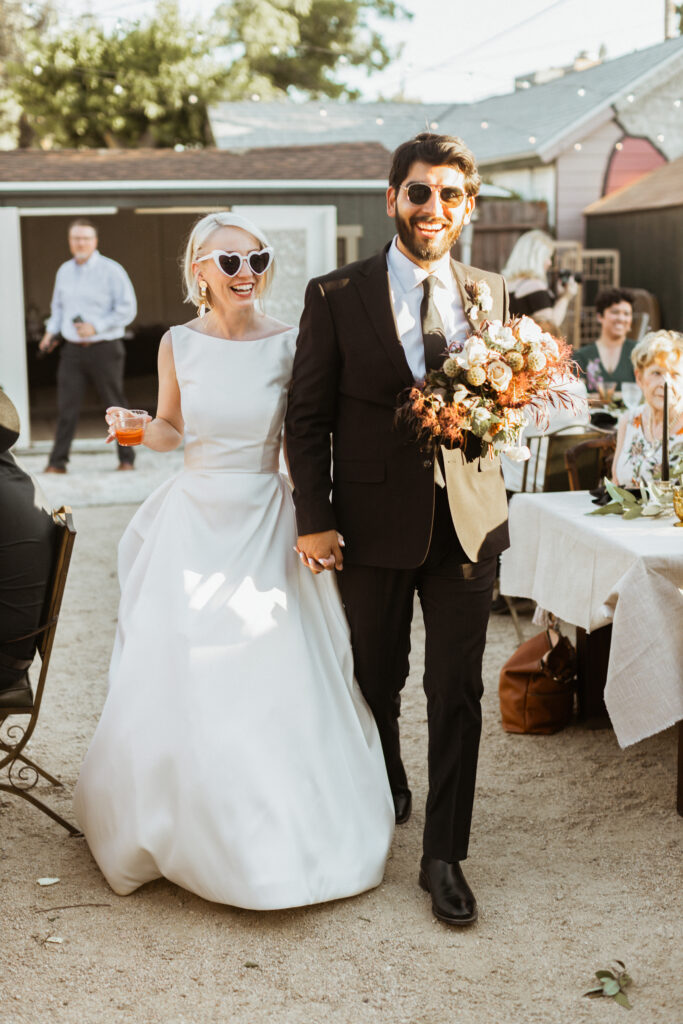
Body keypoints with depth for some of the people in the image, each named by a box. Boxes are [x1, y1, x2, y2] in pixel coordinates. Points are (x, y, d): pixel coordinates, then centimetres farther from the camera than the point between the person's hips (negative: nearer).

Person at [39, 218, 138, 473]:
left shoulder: (111, 270, -6)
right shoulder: (64, 271, 12)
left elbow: (127, 309, -9)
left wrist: (96, 327, -16)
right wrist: (51, 331, 9)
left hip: (104, 349, -4)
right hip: (72, 349, 4)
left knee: (115, 405, 4)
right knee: (67, 407, -1)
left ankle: (127, 458, 14)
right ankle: (57, 462, 1)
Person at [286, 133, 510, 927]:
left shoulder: (489, 294, 6)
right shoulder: (335, 297, -3)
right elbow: (308, 416, -3)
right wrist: (313, 520, -9)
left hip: (466, 523, 1)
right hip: (375, 524, -1)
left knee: (458, 695, 3)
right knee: (376, 681, 17)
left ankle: (444, 856, 16)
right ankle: (383, 795, 45)